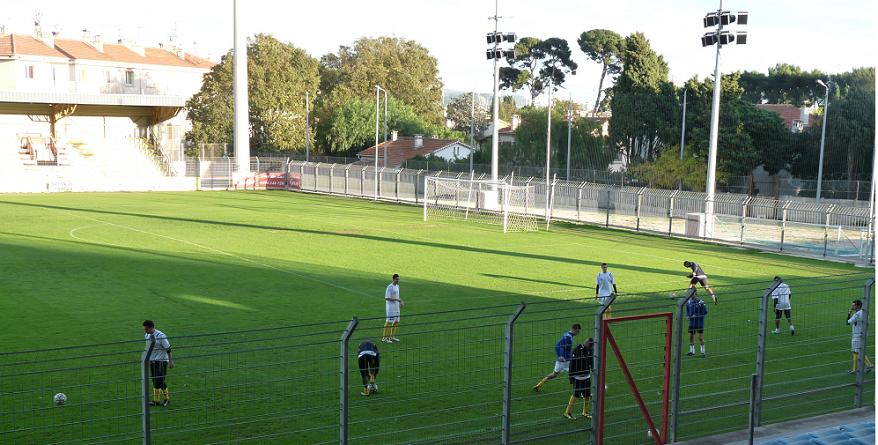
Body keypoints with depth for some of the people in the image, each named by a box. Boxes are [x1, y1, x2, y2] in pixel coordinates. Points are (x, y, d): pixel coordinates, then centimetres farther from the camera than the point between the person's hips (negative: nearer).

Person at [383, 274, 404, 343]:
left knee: (396, 321, 11)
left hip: (396, 307, 9)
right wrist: (397, 299, -23)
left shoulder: (397, 286, 12)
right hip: (390, 307, -9)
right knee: (389, 322, -7)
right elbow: (387, 298, -20)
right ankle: (384, 338, -2)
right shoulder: (390, 287, -16)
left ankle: (392, 336, 21)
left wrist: (401, 301, 7)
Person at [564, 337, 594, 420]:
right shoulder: (577, 350, -18)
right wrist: (571, 377, -15)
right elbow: (572, 364, -16)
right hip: (578, 377, -7)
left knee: (587, 395, 9)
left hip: (587, 376, 7)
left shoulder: (590, 350, 3)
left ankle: (585, 412, 24)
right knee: (576, 394, -7)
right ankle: (568, 412, 3)